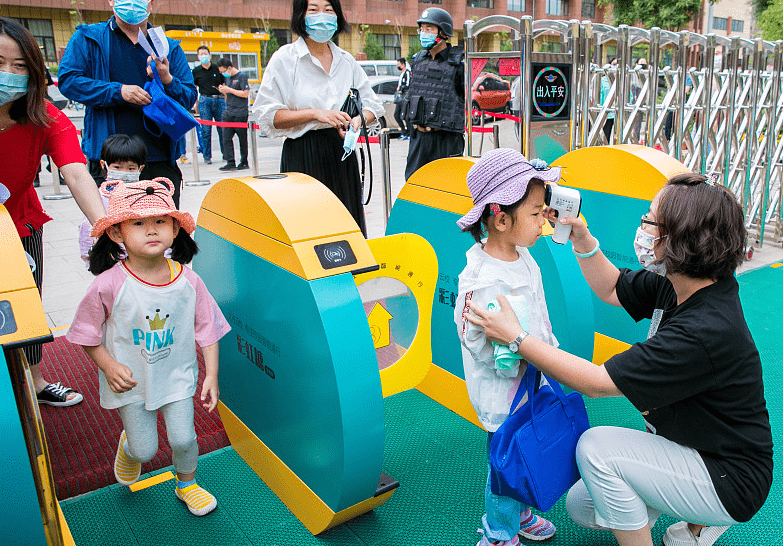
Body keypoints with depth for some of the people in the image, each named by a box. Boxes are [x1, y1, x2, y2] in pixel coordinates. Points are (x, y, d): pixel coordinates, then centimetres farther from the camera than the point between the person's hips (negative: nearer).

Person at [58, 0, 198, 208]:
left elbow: (189, 98, 9)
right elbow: (67, 81, -1)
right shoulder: (88, 38, 10)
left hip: (160, 159, 2)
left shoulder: (170, 48, 15)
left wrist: (167, 80, -12)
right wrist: (118, 91, -13)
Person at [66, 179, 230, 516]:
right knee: (145, 450, 7)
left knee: (183, 438, 2)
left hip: (177, 376, 1)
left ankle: (186, 484, 34)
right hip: (131, 381, -1)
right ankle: (127, 447, 46)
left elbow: (207, 329, -4)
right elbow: (86, 333, -5)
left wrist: (211, 376, -6)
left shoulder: (188, 281, -14)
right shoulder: (109, 285, -20)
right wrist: (109, 366, -16)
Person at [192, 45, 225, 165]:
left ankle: (225, 153, 11)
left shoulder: (217, 69, 10)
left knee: (222, 128, -1)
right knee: (206, 130, -2)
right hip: (204, 100, -1)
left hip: (219, 100, 1)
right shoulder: (196, 71, 8)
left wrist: (225, 101, 9)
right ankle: (207, 156, 5)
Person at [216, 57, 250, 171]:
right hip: (228, 113, 7)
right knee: (226, 137, -4)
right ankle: (230, 162, -6)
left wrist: (229, 90, -13)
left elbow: (245, 93, -13)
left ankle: (244, 162, 12)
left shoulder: (241, 76, -5)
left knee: (242, 139, 2)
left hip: (240, 114, -7)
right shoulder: (227, 78, 18)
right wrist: (223, 91, 4)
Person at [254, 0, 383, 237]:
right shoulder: (284, 59, -1)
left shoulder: (347, 61, 13)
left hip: (342, 153, 4)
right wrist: (315, 113, -16)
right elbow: (268, 116, -7)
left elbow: (372, 106, 16)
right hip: (302, 155, -4)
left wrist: (357, 121, -7)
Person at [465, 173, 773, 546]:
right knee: (581, 506, 9)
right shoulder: (675, 284, -9)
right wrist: (580, 235, -6)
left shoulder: (705, 332, -36)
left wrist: (516, 338, -27)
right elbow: (612, 289, 9)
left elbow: (596, 382, -32)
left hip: (731, 484, -8)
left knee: (597, 446, -23)